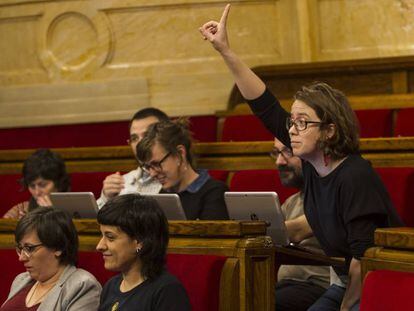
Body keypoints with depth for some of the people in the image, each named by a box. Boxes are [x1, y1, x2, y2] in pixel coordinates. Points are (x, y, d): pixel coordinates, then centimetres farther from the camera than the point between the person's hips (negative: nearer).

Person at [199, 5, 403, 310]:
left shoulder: (355, 177, -26)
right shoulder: (313, 163, -3)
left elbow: (363, 254, -24)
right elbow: (266, 107, -1)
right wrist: (225, 50, -5)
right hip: (346, 282, 8)